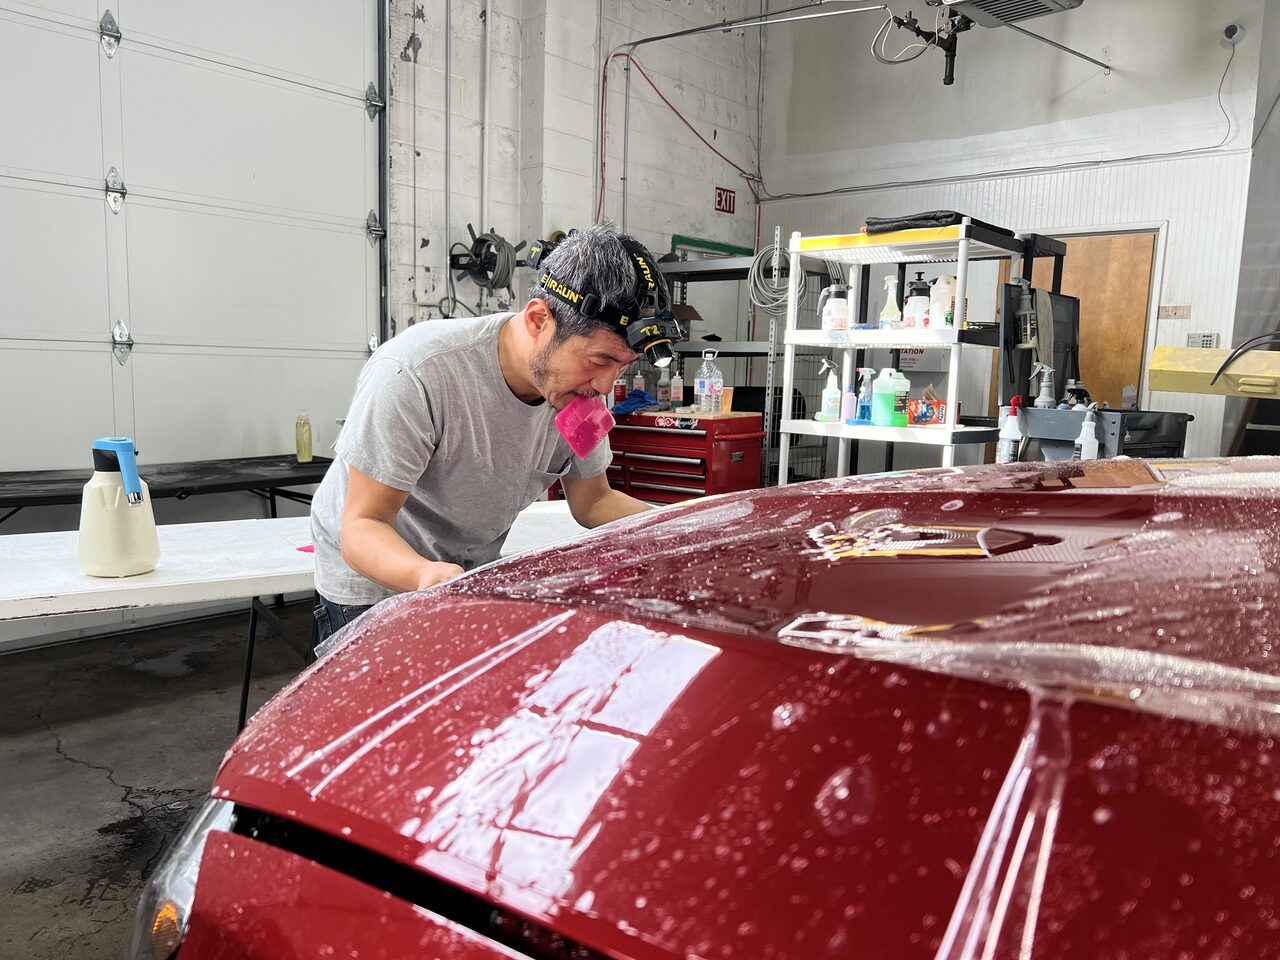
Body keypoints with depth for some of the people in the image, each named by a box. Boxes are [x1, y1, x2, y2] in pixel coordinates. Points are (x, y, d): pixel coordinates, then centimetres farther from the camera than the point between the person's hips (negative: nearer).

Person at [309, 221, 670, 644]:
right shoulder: (413, 374, -33)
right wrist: (424, 574, -51)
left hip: (476, 577, 5)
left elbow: (592, 502, -2)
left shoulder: (582, 384, -14)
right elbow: (363, 525, -29)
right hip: (372, 583, -5)